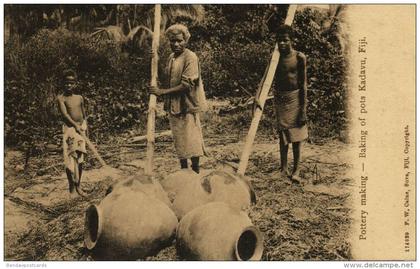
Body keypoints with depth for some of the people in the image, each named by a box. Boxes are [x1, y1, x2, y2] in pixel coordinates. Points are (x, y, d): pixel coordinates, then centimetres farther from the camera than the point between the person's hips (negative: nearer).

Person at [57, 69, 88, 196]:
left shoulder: (79, 98, 10)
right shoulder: (61, 98, -5)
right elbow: (65, 114, -16)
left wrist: (85, 128, 9)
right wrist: (76, 125, -25)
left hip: (81, 128, 5)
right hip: (70, 129, -5)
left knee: (80, 159, 9)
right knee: (70, 158, -5)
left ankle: (78, 185, 21)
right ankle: (71, 188, 6)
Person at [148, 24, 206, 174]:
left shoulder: (190, 57, -14)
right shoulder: (171, 57, 11)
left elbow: (187, 85, -20)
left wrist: (163, 92, -19)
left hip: (188, 105, -8)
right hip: (174, 105, 8)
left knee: (191, 139, -1)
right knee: (179, 140, 14)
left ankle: (195, 171, 11)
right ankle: (183, 169, 26)